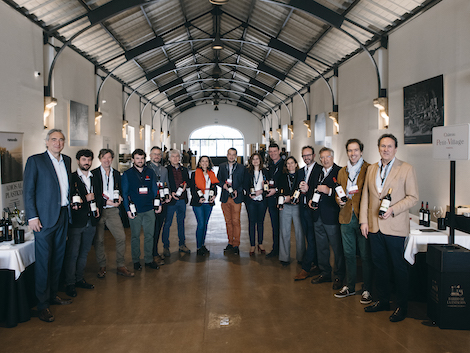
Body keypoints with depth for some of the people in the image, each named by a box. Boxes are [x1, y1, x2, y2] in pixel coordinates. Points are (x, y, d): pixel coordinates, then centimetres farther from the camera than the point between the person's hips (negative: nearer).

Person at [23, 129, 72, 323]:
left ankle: (53, 294, 28)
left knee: (58, 258, 14)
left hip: (63, 216, 6)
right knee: (43, 260, -1)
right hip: (44, 218, -6)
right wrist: (32, 217, -12)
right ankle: (42, 304, 9)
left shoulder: (67, 160, 12)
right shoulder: (35, 161, -6)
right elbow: (28, 190, -8)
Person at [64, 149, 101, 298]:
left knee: (84, 252, 14)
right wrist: (86, 199, -14)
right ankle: (70, 284, 8)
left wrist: (97, 206, 5)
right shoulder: (71, 178, -4)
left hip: (91, 221, 6)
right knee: (72, 253, -3)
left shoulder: (94, 179, 15)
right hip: (76, 222, -6)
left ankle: (79, 279, 26)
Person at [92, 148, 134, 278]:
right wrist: (105, 201, -13)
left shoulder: (116, 174, 14)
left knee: (121, 237, -3)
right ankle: (102, 267, 20)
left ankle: (121, 267, 9)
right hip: (98, 210, -3)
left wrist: (119, 197, 0)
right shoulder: (93, 174, 0)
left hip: (113, 210, 3)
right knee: (99, 240, 3)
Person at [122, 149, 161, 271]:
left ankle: (149, 260, 18)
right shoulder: (127, 174, 0)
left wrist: (158, 204, 5)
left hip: (149, 210, 2)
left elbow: (155, 189, 13)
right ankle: (136, 261, 20)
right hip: (135, 210, -2)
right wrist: (127, 209, -8)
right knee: (135, 236, 7)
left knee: (149, 235, 6)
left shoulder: (150, 172, 8)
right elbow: (125, 193, 0)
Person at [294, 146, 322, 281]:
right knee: (310, 239, 13)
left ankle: (306, 268, 0)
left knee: (312, 239, -4)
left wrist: (308, 190, -27)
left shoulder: (320, 169, -7)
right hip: (303, 208, 7)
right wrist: (300, 189, -3)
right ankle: (316, 266, 24)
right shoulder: (300, 171, 17)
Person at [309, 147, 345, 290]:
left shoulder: (339, 172, -9)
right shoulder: (318, 172, 15)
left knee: (337, 248, 1)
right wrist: (311, 199, 6)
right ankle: (325, 273, 30)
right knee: (321, 246, 16)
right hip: (318, 216, 8)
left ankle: (339, 277, 15)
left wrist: (329, 191, -26)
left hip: (332, 216, -7)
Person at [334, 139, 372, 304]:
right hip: (346, 217, 5)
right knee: (348, 254, 14)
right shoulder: (342, 171, 14)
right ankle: (349, 286, 28)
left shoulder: (369, 169, -3)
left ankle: (367, 290, 15)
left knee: (366, 256, 2)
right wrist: (339, 200, 2)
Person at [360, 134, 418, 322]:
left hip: (395, 227, -5)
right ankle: (383, 300, 29)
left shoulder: (406, 169, -4)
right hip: (374, 226, 5)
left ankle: (402, 306, 19)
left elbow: (413, 197, -6)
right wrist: (364, 220, 6)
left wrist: (393, 209, -18)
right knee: (379, 265, 14)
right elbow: (365, 196, 12)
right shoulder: (371, 169, 11)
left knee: (399, 267, 5)